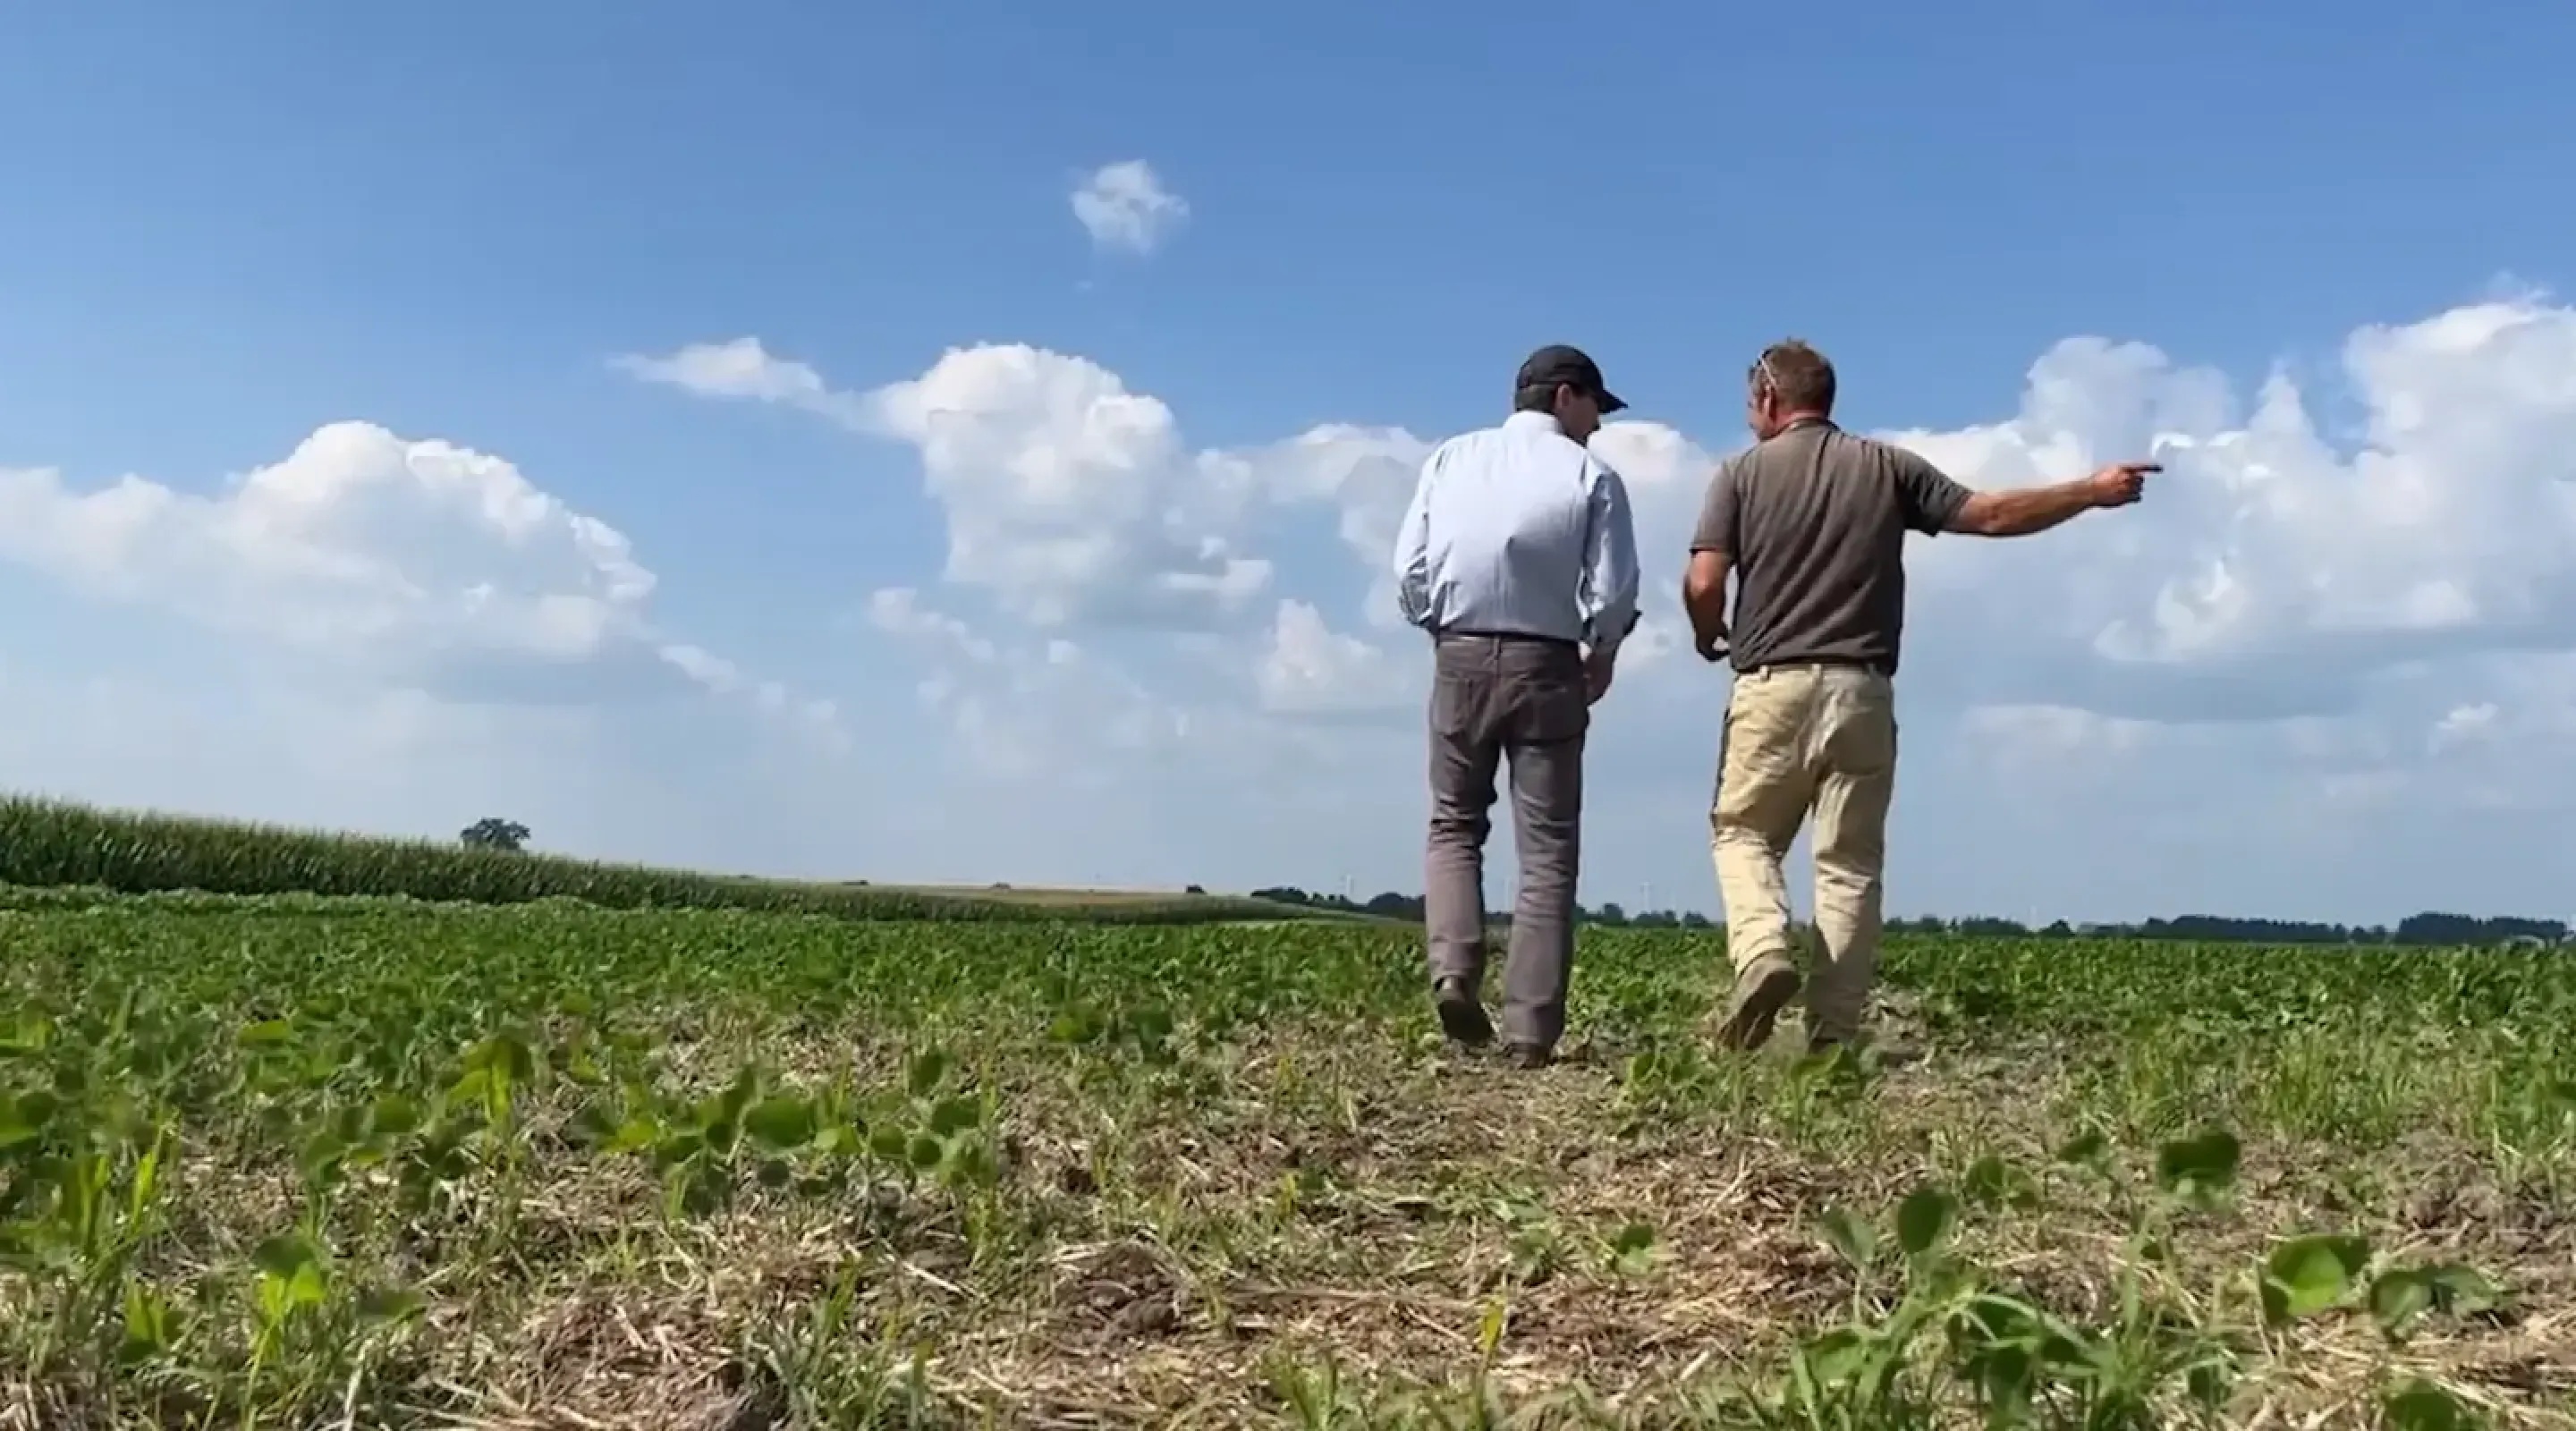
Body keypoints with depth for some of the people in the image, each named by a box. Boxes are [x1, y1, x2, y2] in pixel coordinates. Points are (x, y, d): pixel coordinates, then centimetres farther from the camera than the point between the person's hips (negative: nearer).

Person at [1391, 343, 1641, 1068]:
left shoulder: (1450, 459, 5)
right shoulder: (1590, 476, -2)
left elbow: (1410, 570, 1)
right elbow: (1613, 592, -7)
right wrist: (1600, 656, 11)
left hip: (1460, 660, 2)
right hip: (1547, 667, -2)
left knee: (1454, 825, 17)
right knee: (1547, 848, 4)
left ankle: (1454, 973, -5)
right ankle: (1530, 1029, 1)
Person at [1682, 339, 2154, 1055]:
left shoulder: (1742, 472, 4)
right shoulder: (1886, 467, 10)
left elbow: (1703, 585, -5)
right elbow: (1988, 514, 7)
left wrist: (1709, 638, 16)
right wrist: (2092, 490, 16)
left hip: (1772, 685, -2)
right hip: (1861, 690, 2)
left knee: (1742, 833, 13)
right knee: (1850, 863, 6)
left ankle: (1763, 952, -14)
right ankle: (1835, 1031, 3)